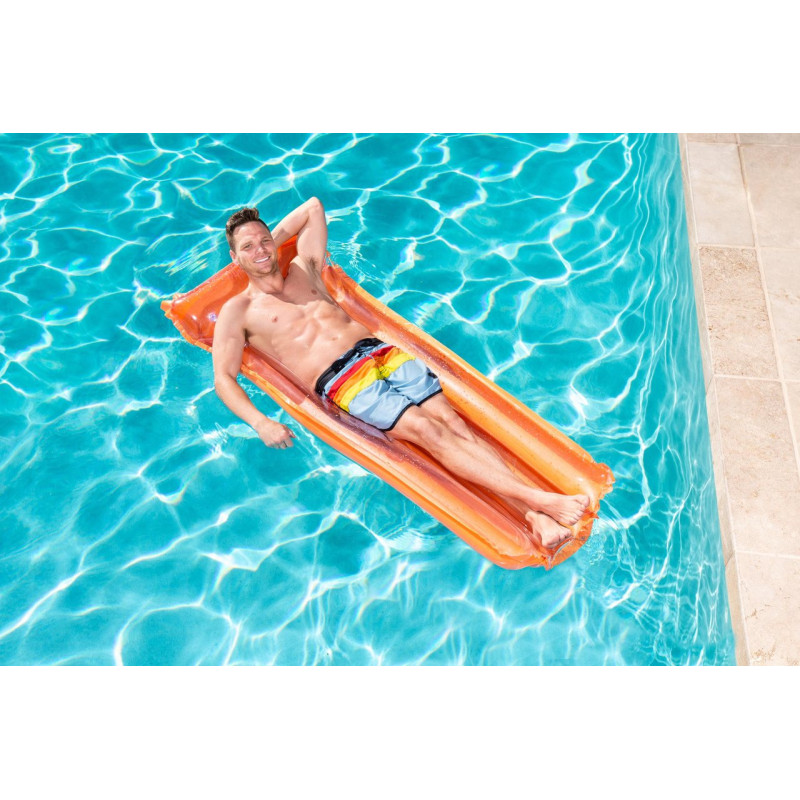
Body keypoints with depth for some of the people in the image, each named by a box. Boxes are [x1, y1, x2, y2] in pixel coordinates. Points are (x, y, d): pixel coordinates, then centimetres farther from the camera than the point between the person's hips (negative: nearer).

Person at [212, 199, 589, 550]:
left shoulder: (303, 269, 24)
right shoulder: (237, 311, 10)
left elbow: (313, 206, 40)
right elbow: (223, 378, 2)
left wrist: (272, 239, 35)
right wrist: (260, 423, -14)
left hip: (384, 354, 5)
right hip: (343, 382, -5)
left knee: (453, 421, -16)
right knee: (427, 430, -25)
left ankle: (535, 517, -26)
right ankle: (536, 497, -32)